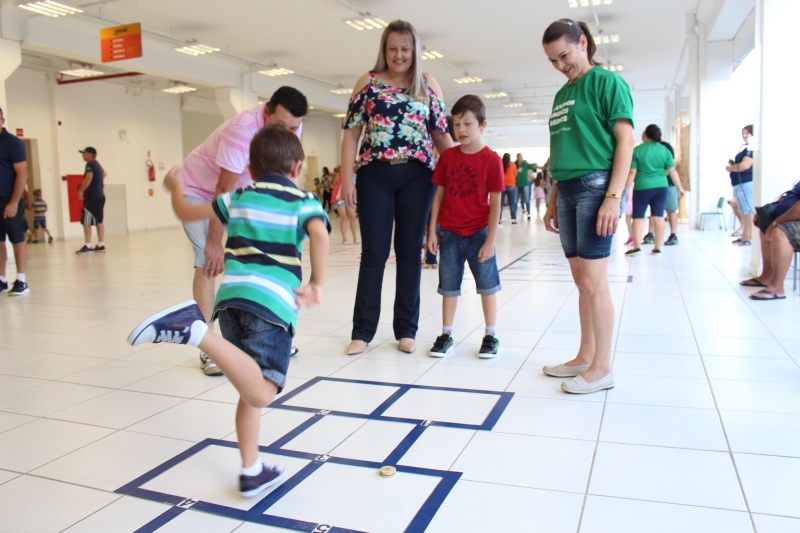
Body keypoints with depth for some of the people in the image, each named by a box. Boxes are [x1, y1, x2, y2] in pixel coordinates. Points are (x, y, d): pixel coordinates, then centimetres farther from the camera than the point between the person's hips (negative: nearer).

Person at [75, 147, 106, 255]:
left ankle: (87, 247, -8)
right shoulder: (97, 164, 17)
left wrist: (81, 190, -23)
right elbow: (104, 174, 38)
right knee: (99, 222, 11)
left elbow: (89, 177, -29)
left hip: (92, 198, -9)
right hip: (100, 196, 9)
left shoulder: (90, 164, -11)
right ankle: (101, 245, 13)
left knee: (86, 222, -7)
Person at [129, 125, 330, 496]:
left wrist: (175, 187, 48)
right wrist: (316, 284, -7)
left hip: (230, 295, 6)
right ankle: (197, 331, -31)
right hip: (274, 300, -6)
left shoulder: (239, 197, 22)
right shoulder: (304, 201, 11)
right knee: (260, 393, -16)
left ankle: (252, 471, 22)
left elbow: (186, 212, 29)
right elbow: (318, 234, -12)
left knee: (252, 388, 18)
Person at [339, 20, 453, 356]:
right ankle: (362, 331, 11)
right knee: (373, 252, 2)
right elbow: (351, 132, 4)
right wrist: (347, 178, -5)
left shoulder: (429, 85, 10)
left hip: (417, 177, 1)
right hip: (374, 175, -1)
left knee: (410, 251, 5)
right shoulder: (368, 82, 7)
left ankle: (406, 329, 15)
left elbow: (440, 134, 11)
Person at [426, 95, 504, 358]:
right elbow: (439, 194, 5)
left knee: (487, 284, 6)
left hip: (479, 233, -3)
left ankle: (491, 336, 19)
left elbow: (495, 203, -8)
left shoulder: (491, 160, -9)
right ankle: (446, 336, 20)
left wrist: (490, 241, -10)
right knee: (449, 286, 10)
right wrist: (432, 231, 2)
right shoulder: (447, 156, 1)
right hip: (449, 233, 3)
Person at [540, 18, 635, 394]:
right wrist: (553, 202, 17)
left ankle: (602, 369, 4)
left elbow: (625, 142, -8)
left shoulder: (607, 83, -2)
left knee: (593, 281, -6)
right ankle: (585, 357, 21)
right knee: (581, 280, 11)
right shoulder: (562, 95, 19)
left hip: (596, 186, -7)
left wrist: (613, 197, -17)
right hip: (567, 191, 7)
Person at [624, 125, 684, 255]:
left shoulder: (637, 150, -6)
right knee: (659, 216, 5)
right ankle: (657, 248, 7)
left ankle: (637, 247, -3)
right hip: (661, 187, 3)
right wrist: (680, 187, 14)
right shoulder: (665, 150, 4)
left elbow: (632, 172, -8)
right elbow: (672, 171, 5)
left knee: (638, 217, 3)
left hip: (642, 188, -3)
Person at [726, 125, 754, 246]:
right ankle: (745, 236, 19)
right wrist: (732, 164, 7)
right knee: (743, 212, 13)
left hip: (747, 184, -11)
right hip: (739, 184, 11)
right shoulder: (746, 148, 20)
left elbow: (744, 165, -21)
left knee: (749, 212, -9)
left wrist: (730, 168, -5)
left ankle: (750, 238, -8)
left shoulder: (752, 149, -12)